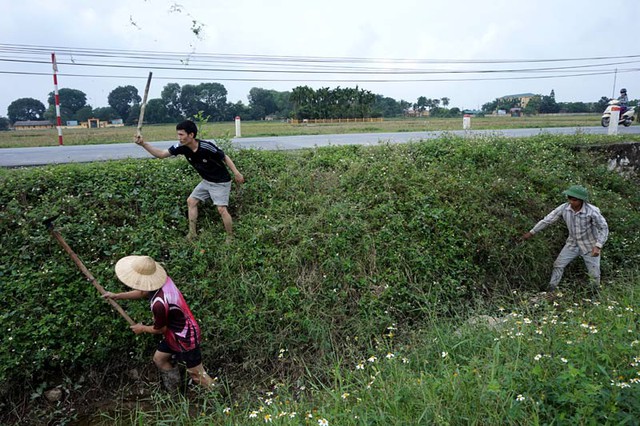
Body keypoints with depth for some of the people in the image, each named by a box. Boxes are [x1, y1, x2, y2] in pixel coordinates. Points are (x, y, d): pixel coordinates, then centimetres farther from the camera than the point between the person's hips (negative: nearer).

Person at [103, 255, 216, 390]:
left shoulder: (159, 303, -38)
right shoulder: (163, 279, -13)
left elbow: (160, 329, -17)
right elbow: (143, 292, 11)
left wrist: (142, 328, 3)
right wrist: (117, 296, 11)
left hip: (186, 339, -9)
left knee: (196, 374, 6)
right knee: (159, 359, 25)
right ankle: (175, 390, 44)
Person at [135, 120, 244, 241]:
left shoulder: (207, 147, -30)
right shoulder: (182, 147, -12)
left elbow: (225, 157, -17)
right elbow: (161, 154, -8)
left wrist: (236, 173, -14)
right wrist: (143, 144, -19)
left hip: (220, 182, -7)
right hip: (206, 181, 8)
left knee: (221, 209, -14)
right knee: (191, 201, 8)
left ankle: (230, 238, 4)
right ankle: (192, 234, 17)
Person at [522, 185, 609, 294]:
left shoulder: (592, 211, -29)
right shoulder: (564, 208, -19)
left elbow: (604, 228, -20)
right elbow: (547, 220, -9)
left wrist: (598, 246, -30)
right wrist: (531, 232, -3)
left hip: (590, 246, -3)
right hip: (573, 243, 3)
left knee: (594, 274, 7)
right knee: (558, 265, 2)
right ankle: (551, 291, 14)